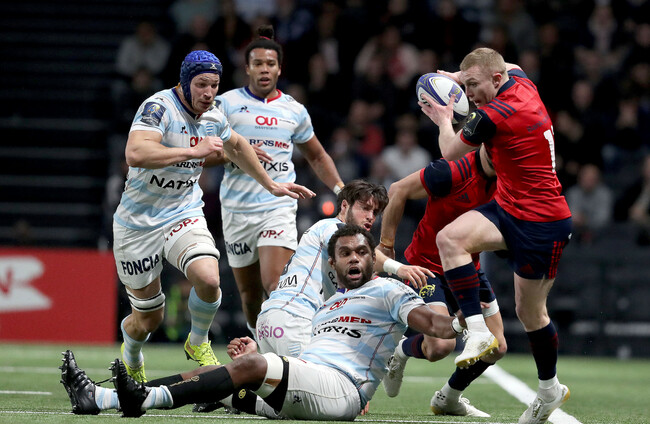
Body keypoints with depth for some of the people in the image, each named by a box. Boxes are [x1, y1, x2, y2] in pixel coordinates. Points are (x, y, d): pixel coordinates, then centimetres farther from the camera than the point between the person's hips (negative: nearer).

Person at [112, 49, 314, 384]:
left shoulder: (213, 118, 1)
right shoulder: (158, 108, -20)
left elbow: (236, 146, 25)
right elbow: (136, 154, -39)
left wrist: (271, 185, 33)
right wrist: (194, 151, -39)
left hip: (184, 216, 4)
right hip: (139, 223, -4)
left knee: (208, 279, -27)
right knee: (148, 318, 4)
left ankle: (198, 343, 4)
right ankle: (131, 360, 40)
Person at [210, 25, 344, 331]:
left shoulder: (294, 111, 9)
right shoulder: (227, 103, 3)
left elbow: (317, 157, 23)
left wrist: (339, 188, 9)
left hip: (279, 207, 0)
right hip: (237, 210, 0)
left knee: (276, 286, -19)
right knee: (249, 293, 9)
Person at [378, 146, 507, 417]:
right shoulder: (453, 172, -25)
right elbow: (398, 191, -14)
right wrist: (386, 244, -9)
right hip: (428, 265, -7)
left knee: (496, 348, 5)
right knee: (441, 345, -25)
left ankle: (449, 399, 30)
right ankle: (399, 352, 11)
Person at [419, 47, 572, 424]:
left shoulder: (495, 115, -23)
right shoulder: (520, 81, 3)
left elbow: (450, 151, -8)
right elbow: (510, 68, 31)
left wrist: (444, 119, 12)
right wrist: (458, 76, 17)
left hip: (542, 223, -9)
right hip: (509, 209, 9)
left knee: (531, 311, 4)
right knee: (449, 238, -16)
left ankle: (550, 388, 24)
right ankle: (478, 330, -16)